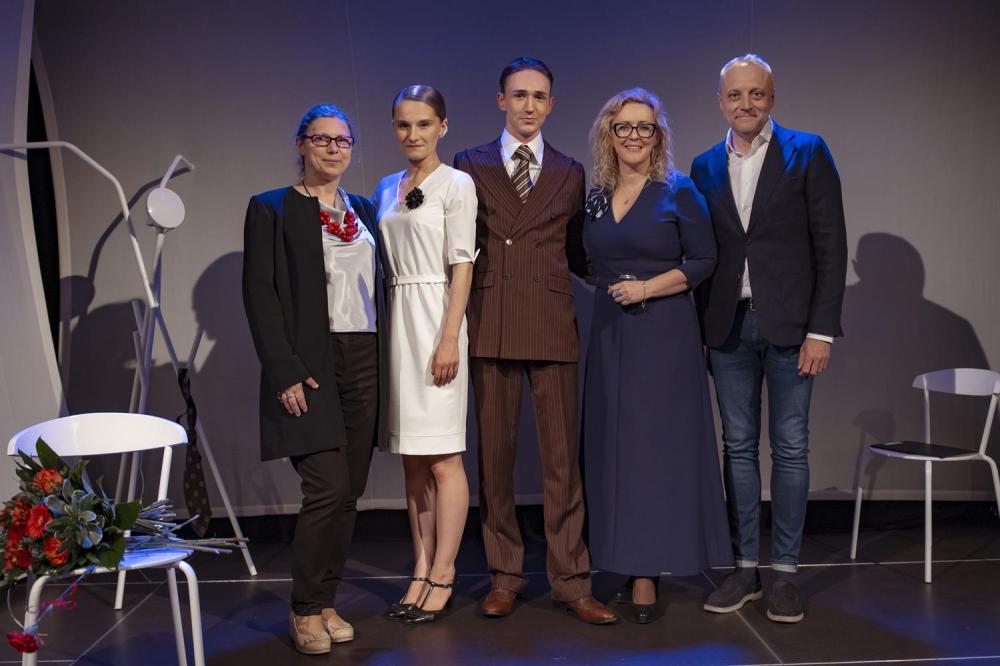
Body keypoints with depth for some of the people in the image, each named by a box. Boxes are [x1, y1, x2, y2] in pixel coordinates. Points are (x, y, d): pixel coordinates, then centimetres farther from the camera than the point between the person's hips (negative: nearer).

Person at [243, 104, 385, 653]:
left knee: (349, 491, 7)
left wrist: (383, 364, 7)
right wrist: (285, 372, -14)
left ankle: (326, 602, 20)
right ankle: (304, 610, 6)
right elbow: (259, 295, -6)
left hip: (364, 363, 5)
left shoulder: (364, 211, 15)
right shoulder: (271, 209, 0)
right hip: (309, 365, -5)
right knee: (328, 487, -11)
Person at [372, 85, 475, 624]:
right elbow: (384, 265, 15)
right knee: (412, 458, 8)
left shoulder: (456, 184, -2)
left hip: (436, 319, -6)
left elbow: (462, 266, -8)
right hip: (396, 321, 6)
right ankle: (421, 571, 16)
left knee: (442, 456, -3)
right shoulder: (386, 189, 15)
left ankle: (442, 578, 4)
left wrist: (449, 338, -15)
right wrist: (385, 328, 7)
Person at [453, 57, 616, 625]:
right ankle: (505, 576, 19)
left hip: (553, 325, 1)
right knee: (495, 455, 6)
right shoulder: (470, 166, 9)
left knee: (563, 457, 1)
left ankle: (571, 582, 10)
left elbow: (575, 253, 17)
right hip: (490, 324, 0)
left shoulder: (570, 173, 13)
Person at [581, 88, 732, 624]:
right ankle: (627, 567, 14)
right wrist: (612, 286, 3)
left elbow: (703, 261, -6)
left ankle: (647, 573, 2)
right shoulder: (594, 199, 11)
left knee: (658, 444, -3)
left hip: (664, 333, -5)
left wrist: (647, 288, -14)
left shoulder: (679, 192, -2)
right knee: (614, 445, 5)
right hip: (610, 335, 5)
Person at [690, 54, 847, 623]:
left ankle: (787, 571, 13)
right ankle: (746, 567, 18)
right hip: (729, 326, 3)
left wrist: (821, 330, -10)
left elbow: (831, 246, -4)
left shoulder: (808, 153, 0)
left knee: (790, 448, 2)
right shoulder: (706, 167, 11)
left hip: (788, 323, -3)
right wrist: (703, 328, 5)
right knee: (739, 447, 8)